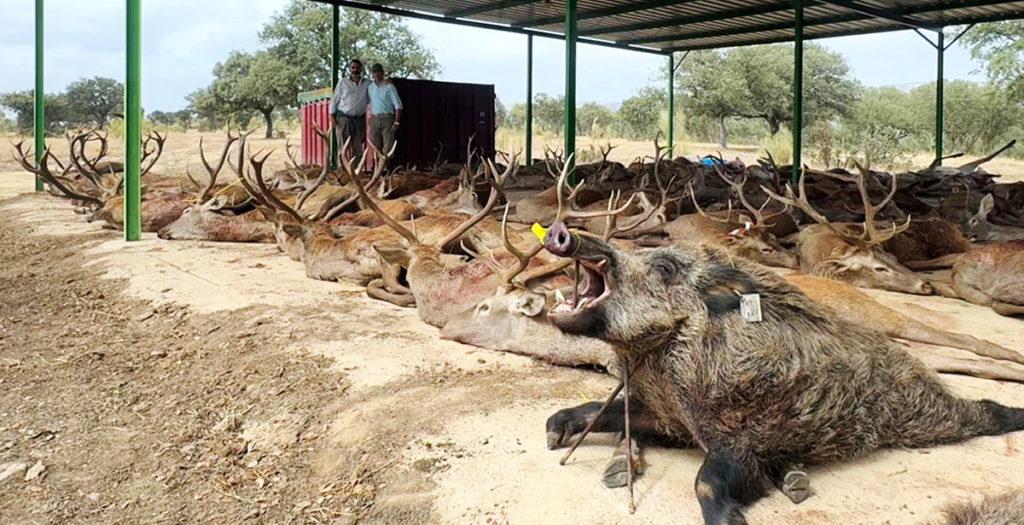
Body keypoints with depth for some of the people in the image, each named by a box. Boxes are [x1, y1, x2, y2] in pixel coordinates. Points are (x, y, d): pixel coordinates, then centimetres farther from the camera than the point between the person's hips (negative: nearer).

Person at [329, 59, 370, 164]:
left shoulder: (367, 83, 7)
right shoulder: (343, 83, 4)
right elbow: (334, 100, 5)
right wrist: (332, 116, -2)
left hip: (360, 119, 2)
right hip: (343, 118, -2)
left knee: (358, 148, 4)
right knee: (343, 147, -4)